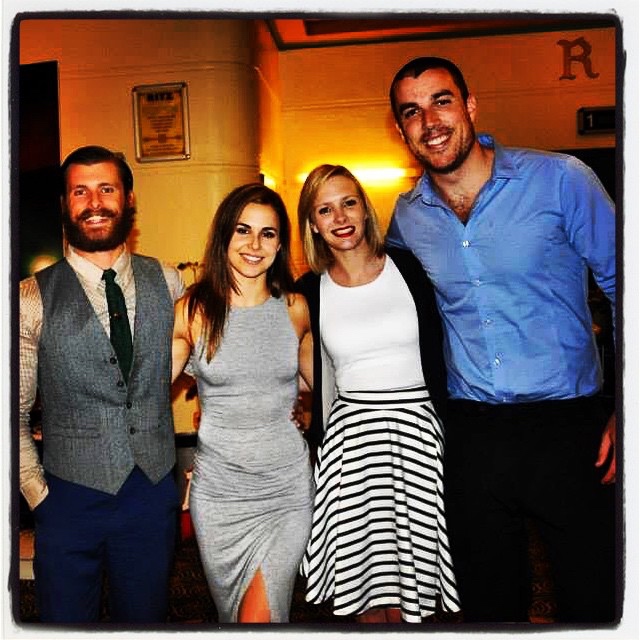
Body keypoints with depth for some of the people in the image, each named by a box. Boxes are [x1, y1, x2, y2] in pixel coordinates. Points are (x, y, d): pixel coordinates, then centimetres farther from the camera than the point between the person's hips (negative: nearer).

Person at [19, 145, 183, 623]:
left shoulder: (167, 283, 0)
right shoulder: (34, 297, -6)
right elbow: (14, 413, -1)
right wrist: (38, 494, -3)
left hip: (154, 492, 2)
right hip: (71, 497, -1)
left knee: (146, 618, 19)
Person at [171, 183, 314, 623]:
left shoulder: (295, 307, 1)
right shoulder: (193, 310, -4)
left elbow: (321, 381, 14)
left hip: (287, 487, 0)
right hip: (219, 490, 1)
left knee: (259, 616, -4)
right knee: (231, 612, 19)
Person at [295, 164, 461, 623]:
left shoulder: (407, 268, 0)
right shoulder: (309, 292, 2)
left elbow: (437, 356, 3)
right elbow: (308, 382, 9)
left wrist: (446, 426, 1)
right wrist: (314, 443, 7)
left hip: (417, 426, 0)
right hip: (350, 435, 1)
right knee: (364, 572, 5)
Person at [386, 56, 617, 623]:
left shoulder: (559, 179, -8)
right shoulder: (408, 216, 3)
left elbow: (623, 286, -2)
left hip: (567, 429, -3)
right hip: (473, 435, 3)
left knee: (595, 602, 11)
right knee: (489, 607, 19)